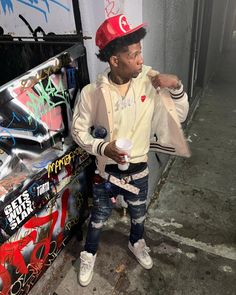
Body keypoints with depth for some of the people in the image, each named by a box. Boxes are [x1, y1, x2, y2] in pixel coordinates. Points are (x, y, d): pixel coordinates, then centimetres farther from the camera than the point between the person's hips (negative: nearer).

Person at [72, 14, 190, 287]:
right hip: (107, 170, -2)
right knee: (99, 217, 20)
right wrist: (102, 147, -26)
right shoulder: (92, 93, -21)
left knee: (138, 214, 27)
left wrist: (176, 87, -24)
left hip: (138, 168, 3)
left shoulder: (150, 79, -13)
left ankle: (136, 243, 60)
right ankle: (89, 253, 50)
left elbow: (180, 115, -6)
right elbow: (78, 129, -9)